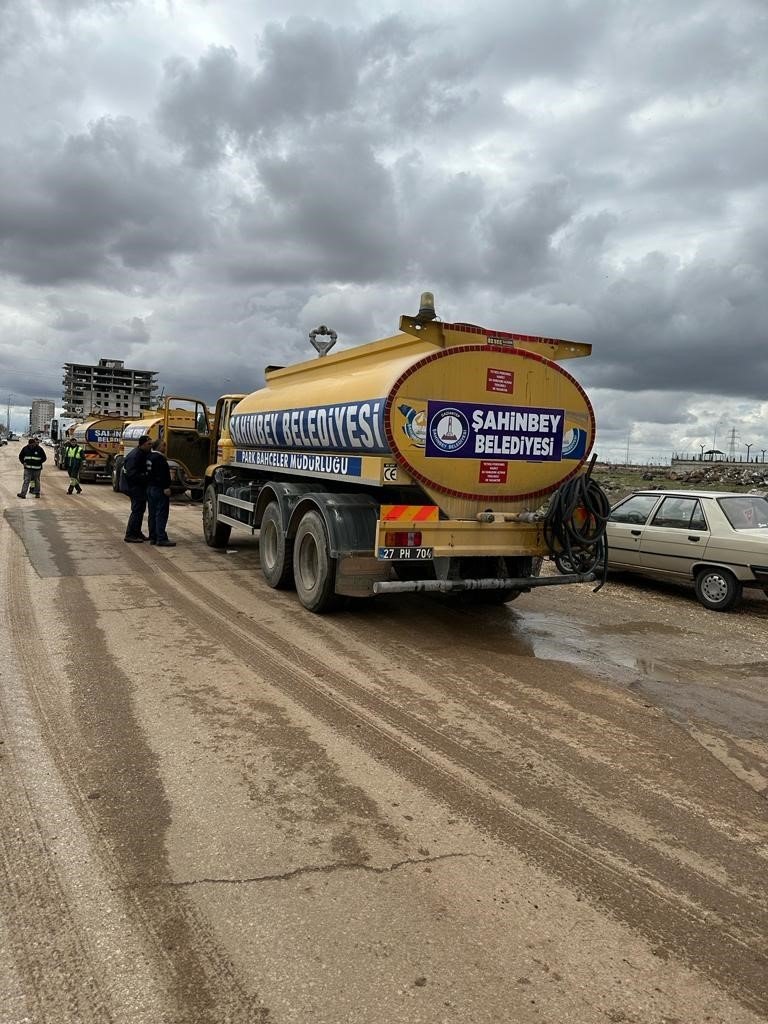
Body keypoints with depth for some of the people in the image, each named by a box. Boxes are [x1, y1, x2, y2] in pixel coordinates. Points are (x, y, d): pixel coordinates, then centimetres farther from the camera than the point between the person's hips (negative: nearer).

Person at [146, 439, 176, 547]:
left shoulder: (149, 457, 15)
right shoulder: (159, 458, -16)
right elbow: (162, 474, -23)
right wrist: (166, 487, -24)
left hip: (150, 488, 10)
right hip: (159, 489, -10)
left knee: (152, 514, 12)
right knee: (161, 514, -9)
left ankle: (153, 537, 15)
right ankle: (161, 539, -11)